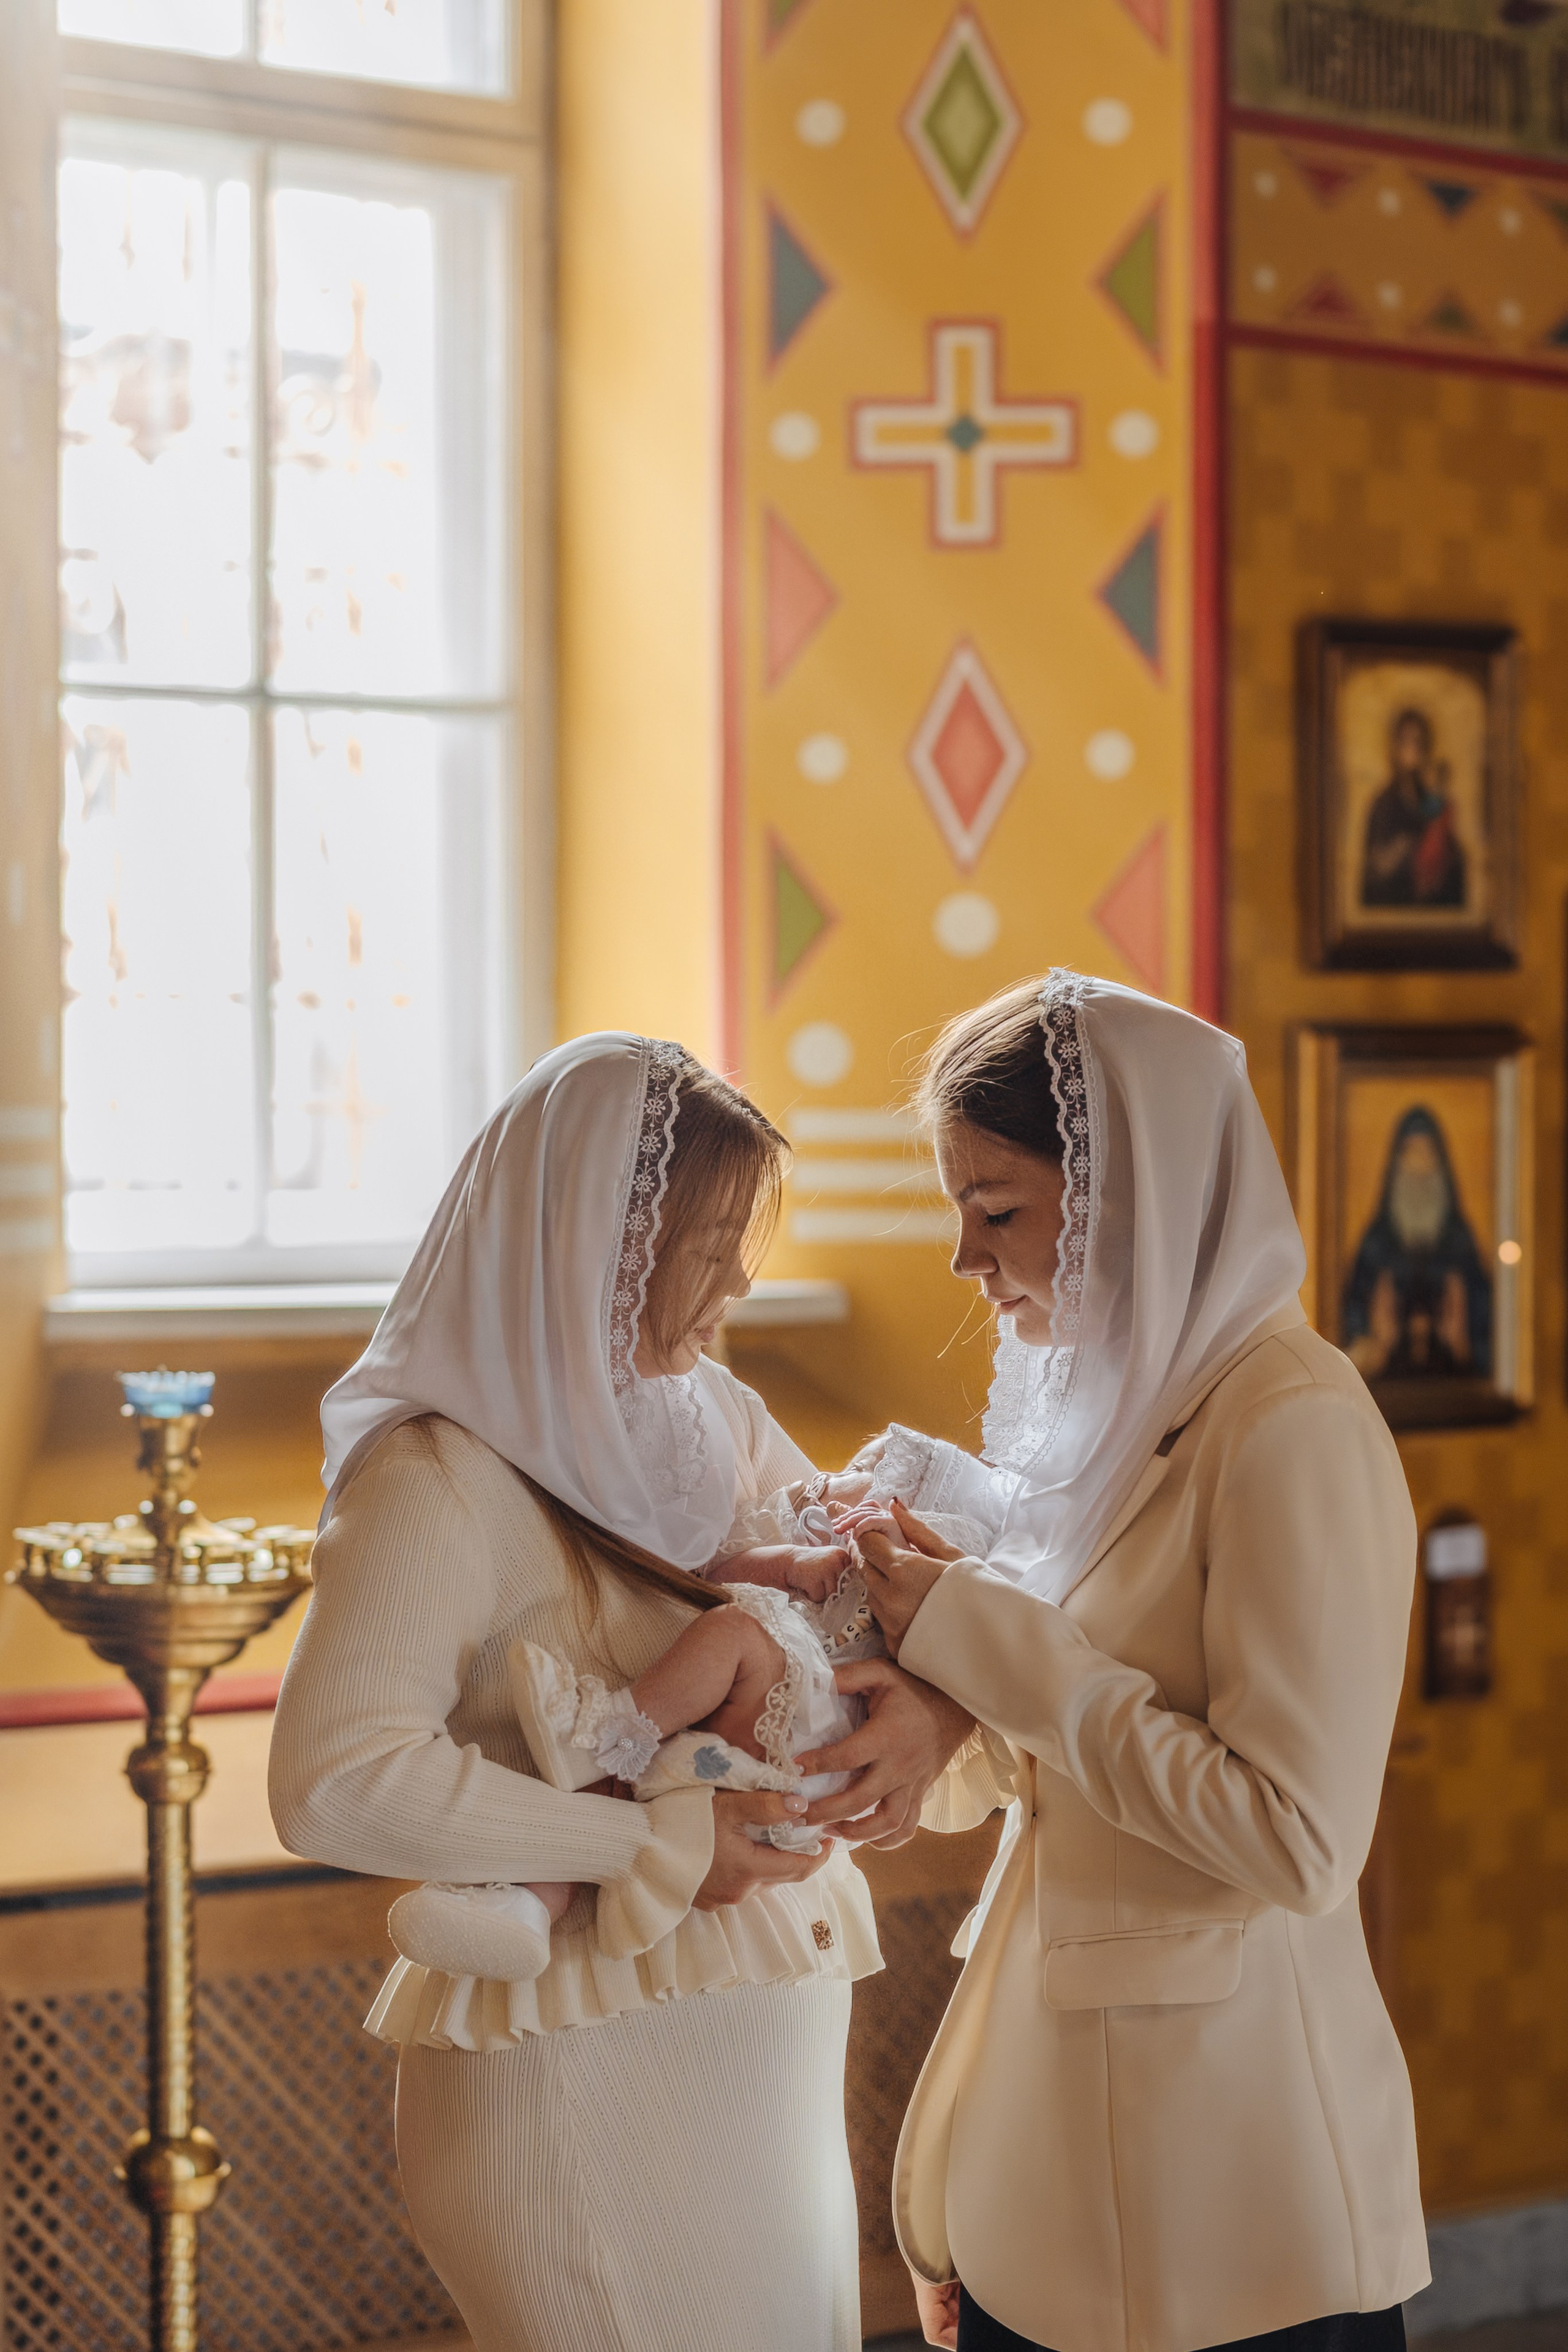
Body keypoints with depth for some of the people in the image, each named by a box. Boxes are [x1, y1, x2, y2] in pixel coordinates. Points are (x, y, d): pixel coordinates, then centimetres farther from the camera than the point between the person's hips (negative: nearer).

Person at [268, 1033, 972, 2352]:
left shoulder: (711, 1420, 7)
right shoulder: (444, 1480, -16)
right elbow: (335, 1780, -27)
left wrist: (930, 1708, -10)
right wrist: (662, 1845, -22)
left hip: (773, 2046, 8)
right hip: (582, 2065, -7)